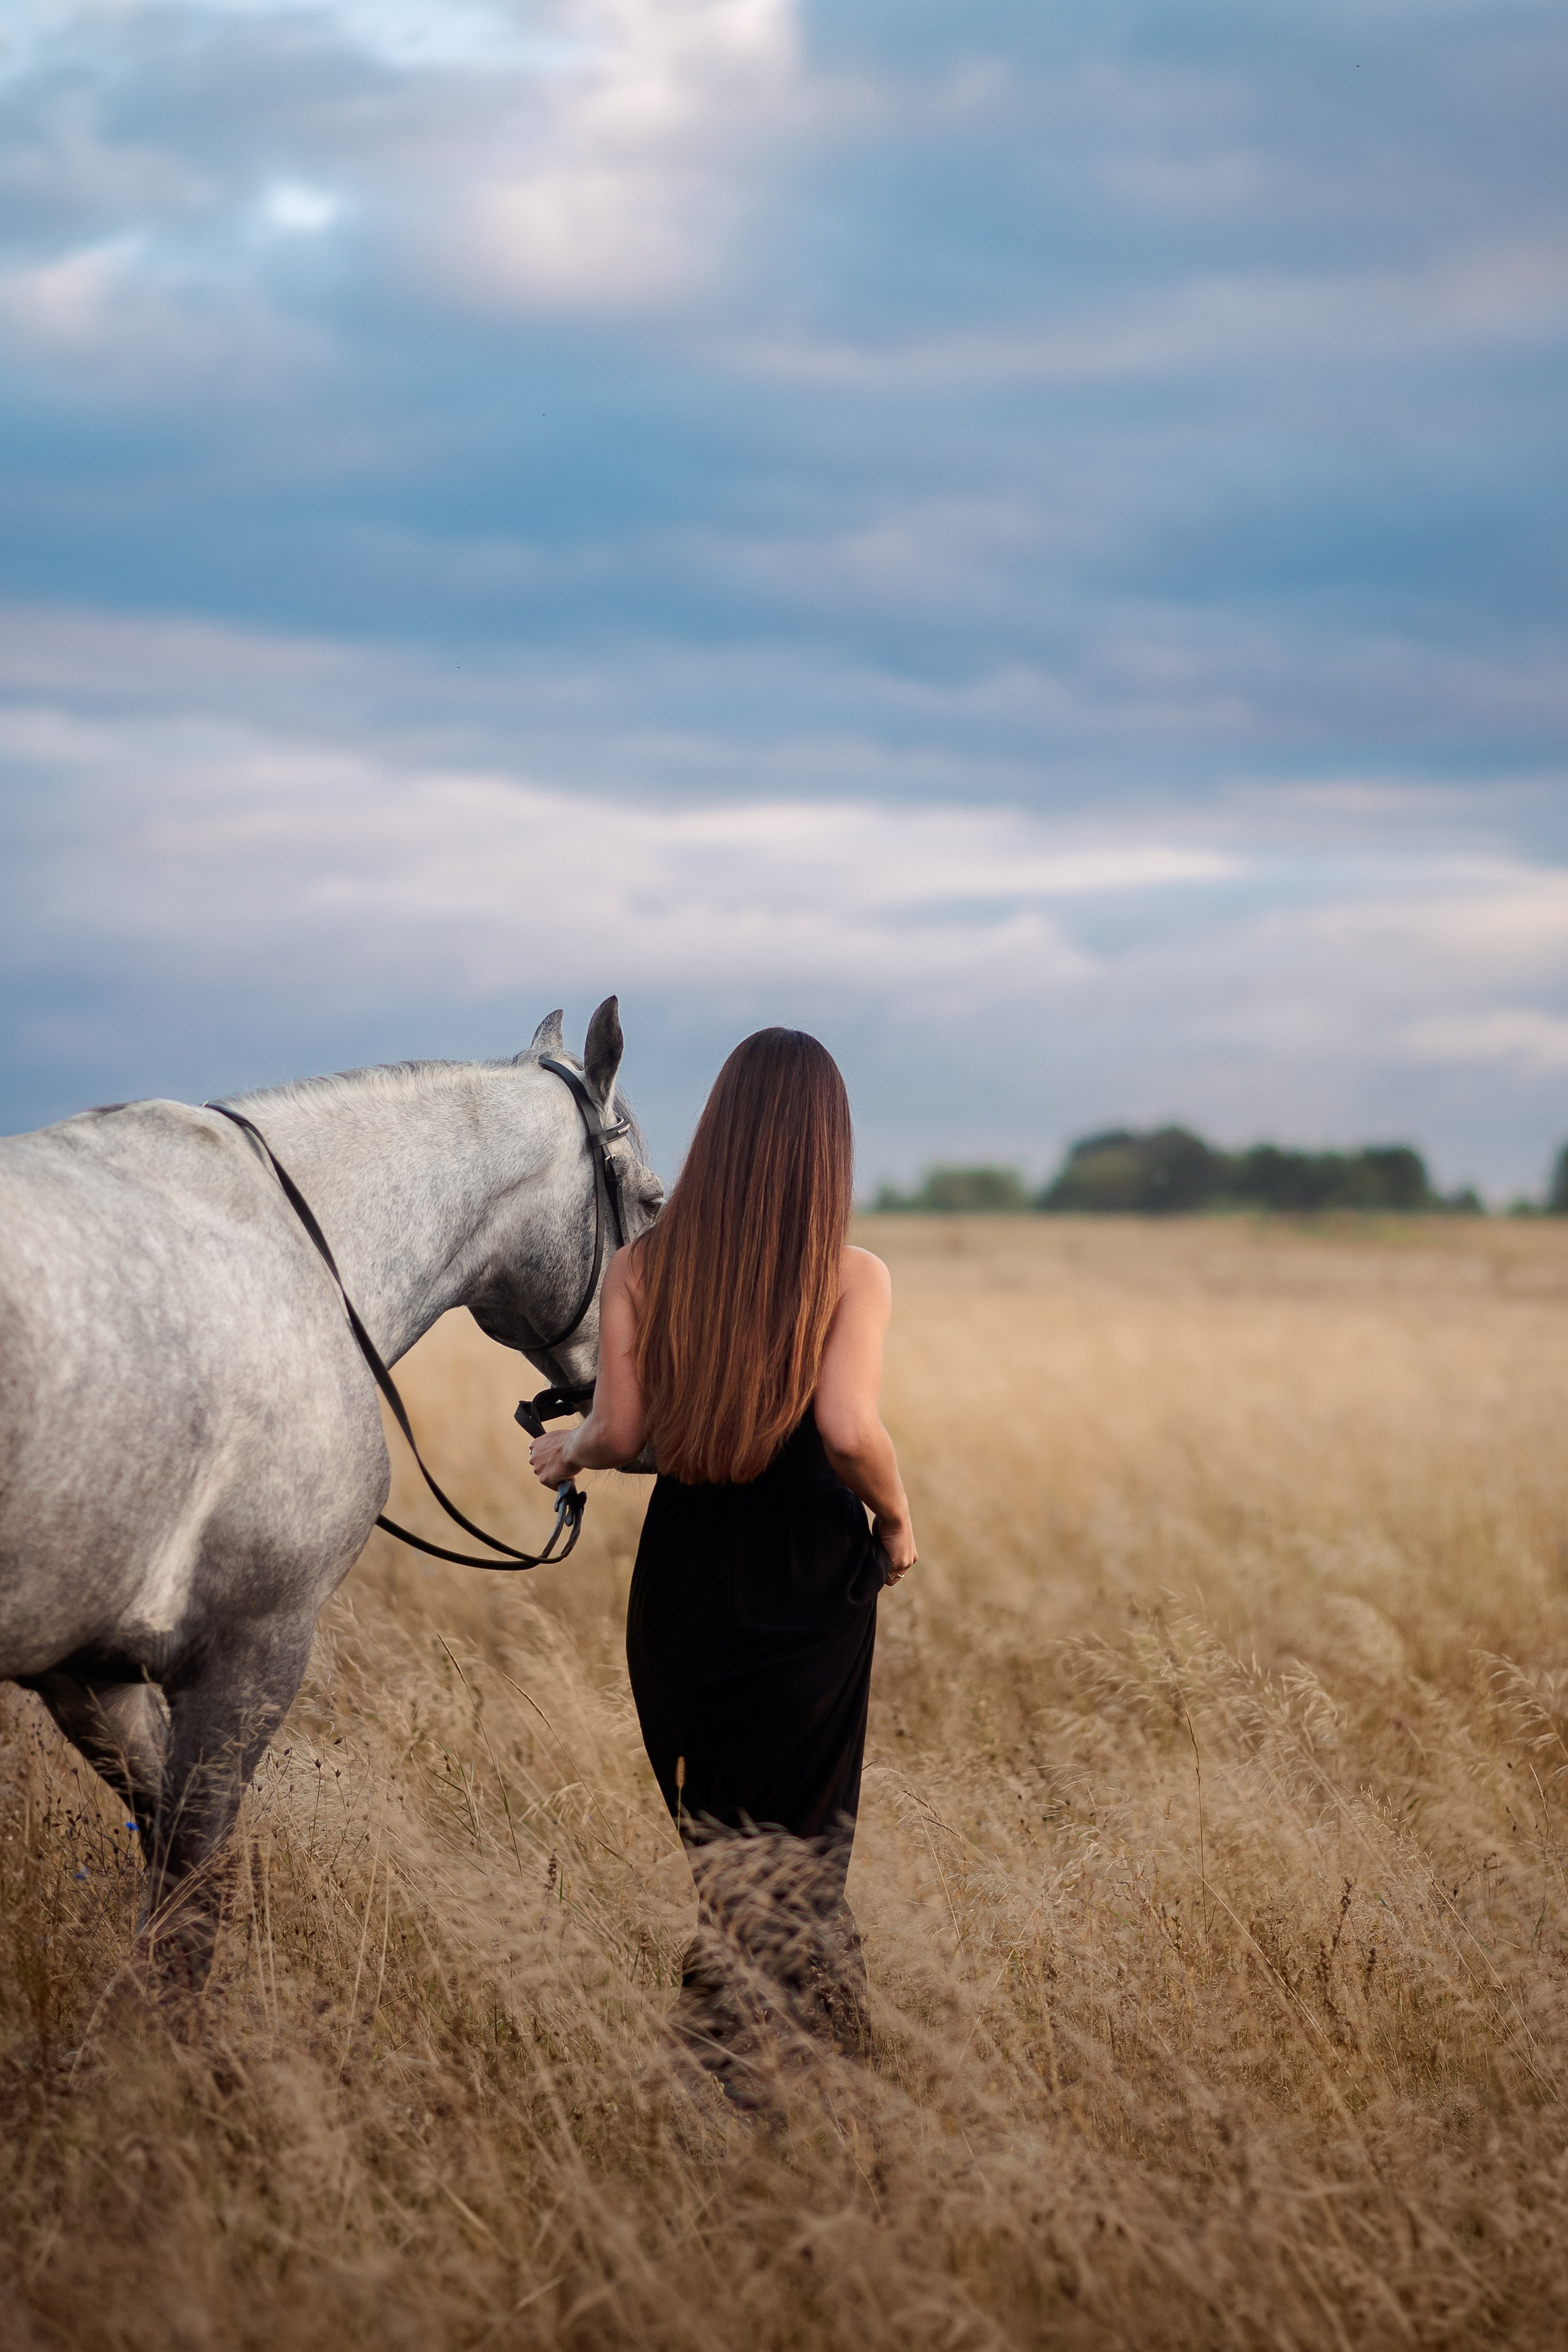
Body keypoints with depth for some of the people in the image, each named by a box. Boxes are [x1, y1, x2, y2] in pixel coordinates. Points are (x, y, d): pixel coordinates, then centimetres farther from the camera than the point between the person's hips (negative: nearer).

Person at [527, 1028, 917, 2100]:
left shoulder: (642, 1267, -2)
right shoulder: (854, 1277, -9)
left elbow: (623, 1430, -6)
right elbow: (850, 1427, -22)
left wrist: (569, 1451, 15)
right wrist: (898, 1522, -4)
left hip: (684, 1573, 2)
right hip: (810, 1580, -2)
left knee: (709, 1836, 13)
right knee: (797, 1845, 10)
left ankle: (723, 2074, 10)